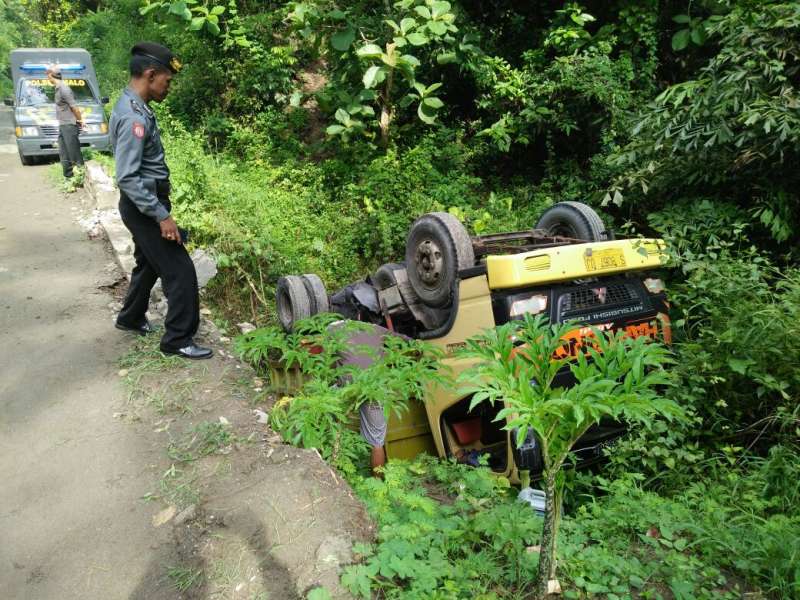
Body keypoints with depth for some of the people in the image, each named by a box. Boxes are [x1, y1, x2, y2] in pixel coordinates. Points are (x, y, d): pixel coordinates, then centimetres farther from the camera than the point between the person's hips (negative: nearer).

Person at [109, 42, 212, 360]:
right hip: (144, 207, -10)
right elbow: (127, 178, -27)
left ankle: (131, 318, 42)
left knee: (149, 264, 24)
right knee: (180, 271, -5)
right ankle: (178, 339, 5)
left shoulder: (132, 107, 9)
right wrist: (162, 215, -25)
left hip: (145, 205, 10)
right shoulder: (134, 116, -23)